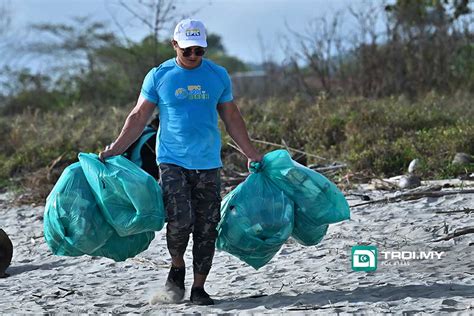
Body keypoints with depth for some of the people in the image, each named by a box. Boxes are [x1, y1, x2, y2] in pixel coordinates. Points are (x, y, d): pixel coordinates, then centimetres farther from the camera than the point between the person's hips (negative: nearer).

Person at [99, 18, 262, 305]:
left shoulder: (219, 76, 7)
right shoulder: (159, 76, 2)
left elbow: (231, 118, 16)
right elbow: (140, 115, 7)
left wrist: (251, 153, 15)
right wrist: (117, 148, -2)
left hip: (208, 164, 2)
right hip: (172, 161, -2)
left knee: (206, 229, 1)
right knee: (180, 220, -18)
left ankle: (199, 287, 11)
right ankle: (177, 267, 9)